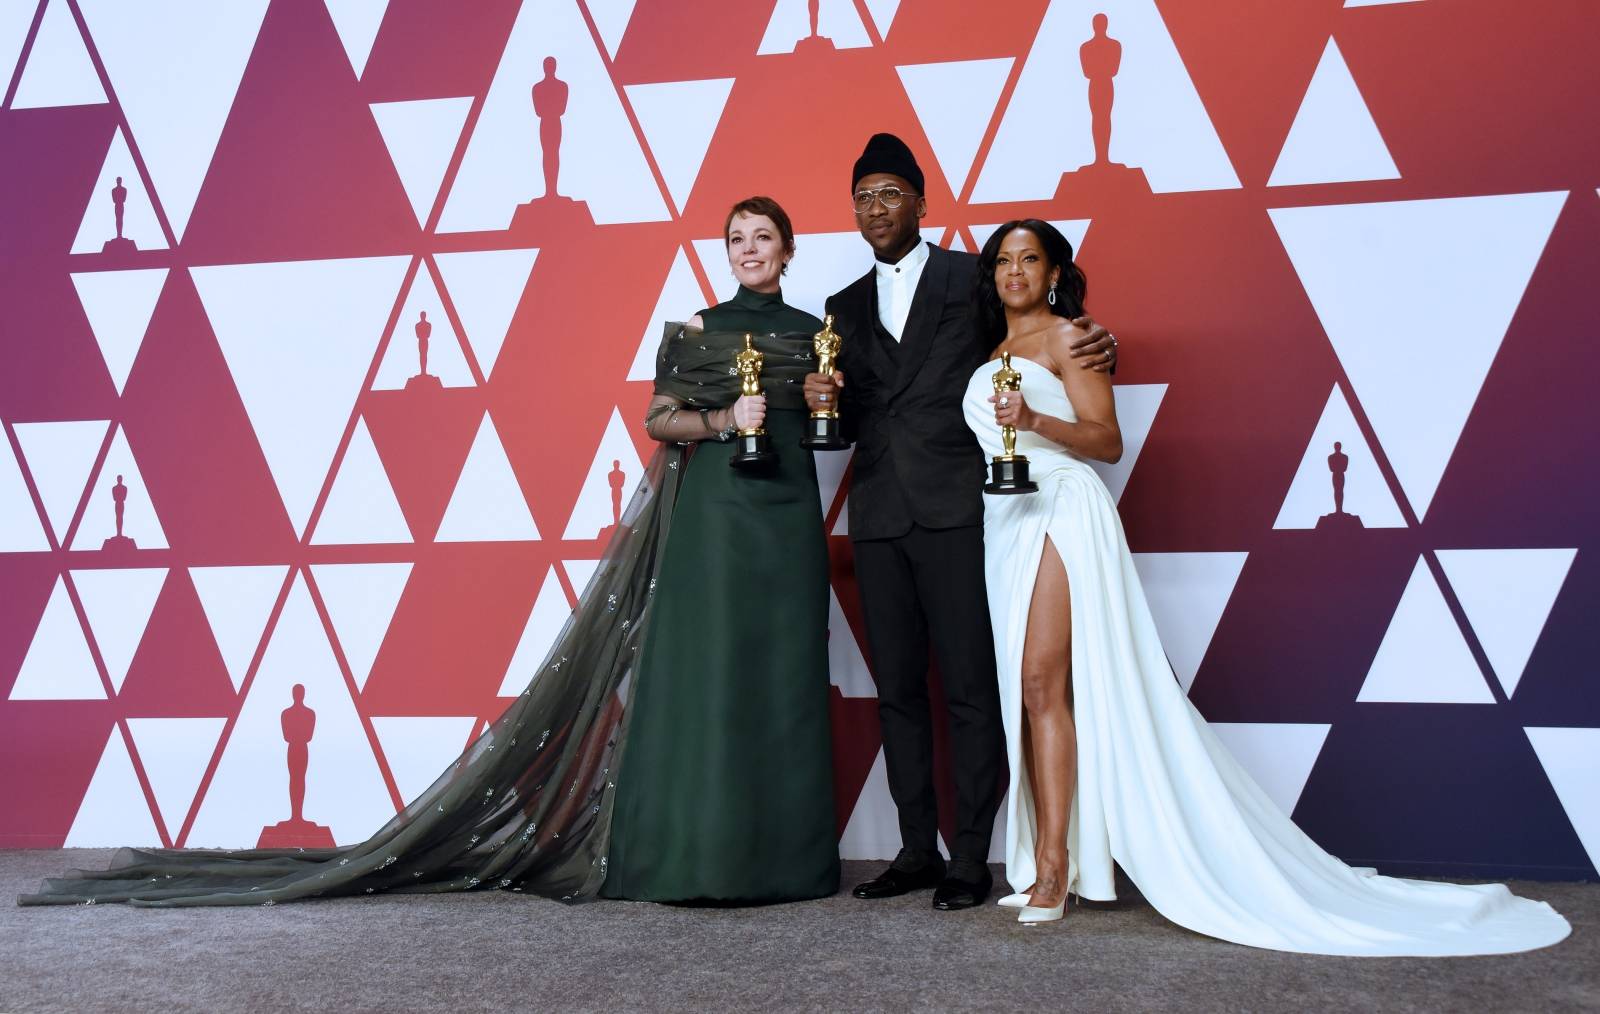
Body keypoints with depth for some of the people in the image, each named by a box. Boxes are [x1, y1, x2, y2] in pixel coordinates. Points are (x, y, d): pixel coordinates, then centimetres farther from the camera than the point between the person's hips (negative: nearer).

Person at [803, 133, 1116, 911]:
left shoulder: (975, 279, 5)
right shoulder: (846, 307, 19)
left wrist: (1097, 351, -15)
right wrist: (826, 403, -3)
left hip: (956, 511, -5)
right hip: (879, 517, 5)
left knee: (970, 687, -3)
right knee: (897, 690, 9)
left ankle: (972, 857, 5)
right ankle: (918, 848, 18)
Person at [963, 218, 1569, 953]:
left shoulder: (1066, 336, 1)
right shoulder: (989, 354, 21)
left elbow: (1107, 440, -8)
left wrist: (1035, 420, -20)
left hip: (1061, 512, -7)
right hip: (1004, 525, 7)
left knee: (1042, 682, -15)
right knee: (1024, 690, 2)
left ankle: (1053, 866, -12)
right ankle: (1044, 862, 6)